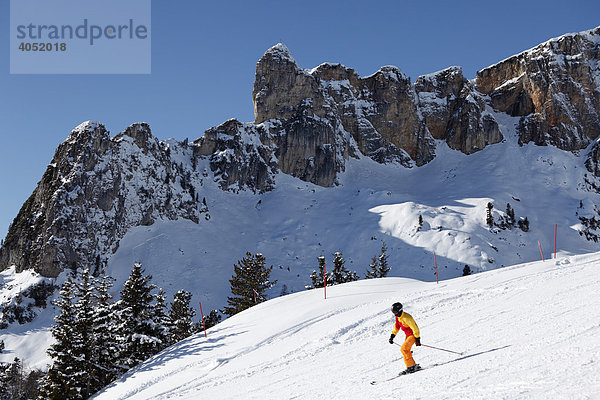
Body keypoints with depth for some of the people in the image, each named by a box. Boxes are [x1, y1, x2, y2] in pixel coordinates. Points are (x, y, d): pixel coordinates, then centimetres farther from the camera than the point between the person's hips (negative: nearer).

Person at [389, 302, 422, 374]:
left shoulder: (406, 318, -27)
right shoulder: (398, 317, 3)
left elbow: (415, 328, -27)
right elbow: (396, 327, 19)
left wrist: (417, 339, -25)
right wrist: (392, 336, 13)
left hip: (413, 335, -10)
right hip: (408, 335, 10)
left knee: (404, 349, -18)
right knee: (406, 350, 11)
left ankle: (411, 366, -13)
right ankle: (412, 366, 19)